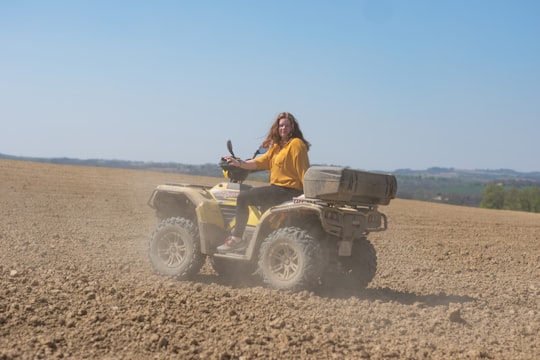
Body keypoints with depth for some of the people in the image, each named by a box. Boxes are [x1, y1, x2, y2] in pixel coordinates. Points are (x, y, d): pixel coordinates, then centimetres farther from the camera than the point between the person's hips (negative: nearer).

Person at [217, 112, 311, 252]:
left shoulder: (296, 143, -10)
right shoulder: (277, 146, 18)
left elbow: (303, 171, -16)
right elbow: (260, 162, 10)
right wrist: (239, 163, -4)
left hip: (288, 190, -10)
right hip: (277, 187, 10)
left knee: (243, 197, -12)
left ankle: (237, 239, -7)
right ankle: (235, 233, 22)